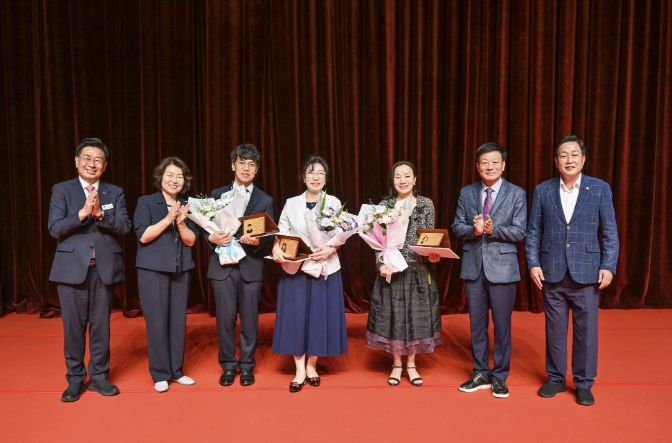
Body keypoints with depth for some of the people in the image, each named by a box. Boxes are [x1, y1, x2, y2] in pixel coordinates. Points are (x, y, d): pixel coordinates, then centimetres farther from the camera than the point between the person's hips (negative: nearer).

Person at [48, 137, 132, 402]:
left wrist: (100, 213, -19)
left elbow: (124, 227, -3)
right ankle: (75, 379, 19)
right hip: (72, 268, -1)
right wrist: (82, 213, -20)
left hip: (105, 268, 1)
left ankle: (99, 376, 22)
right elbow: (55, 229, -6)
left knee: (101, 325, 9)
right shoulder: (61, 190, 3)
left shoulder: (115, 192, 7)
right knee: (73, 327, 5)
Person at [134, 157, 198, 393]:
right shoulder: (146, 202, -1)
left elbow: (191, 241, 5)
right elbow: (143, 236, -11)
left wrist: (180, 222, -12)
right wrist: (168, 218, -18)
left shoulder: (186, 206, 10)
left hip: (181, 270, 4)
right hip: (153, 270, -4)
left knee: (178, 320, 7)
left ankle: (176, 370, 19)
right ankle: (160, 374, 10)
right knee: (157, 322, -2)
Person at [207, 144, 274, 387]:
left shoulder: (265, 200, 7)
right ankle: (228, 365, 19)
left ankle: (246, 366, 20)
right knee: (225, 318, 4)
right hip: (223, 266, 0)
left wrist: (257, 242, -18)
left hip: (251, 267, 0)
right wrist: (213, 238, -15)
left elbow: (270, 238, 3)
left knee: (249, 319, 6)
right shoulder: (217, 194, 9)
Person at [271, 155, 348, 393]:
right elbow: (281, 233, 4)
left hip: (325, 269, 0)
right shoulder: (291, 203, 6)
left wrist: (331, 249, -21)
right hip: (295, 268, 0)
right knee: (296, 316, 0)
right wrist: (276, 249, -17)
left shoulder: (334, 203, 4)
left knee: (320, 316, 4)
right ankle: (300, 370, 11)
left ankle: (312, 366, 21)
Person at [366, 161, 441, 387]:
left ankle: (411, 364, 24)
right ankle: (397, 364, 23)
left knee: (416, 314, 7)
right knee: (393, 315, 6)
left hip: (418, 270, 0)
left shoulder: (426, 204, 1)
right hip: (392, 269, 0)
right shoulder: (384, 205, 1)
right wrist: (381, 264, -11)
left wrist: (433, 254, -16)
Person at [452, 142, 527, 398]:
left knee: (502, 325, 6)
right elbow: (457, 227, 4)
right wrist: (474, 229, -17)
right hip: (473, 266, 3)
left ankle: (499, 376, 21)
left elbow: (520, 232, -6)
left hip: (502, 266, -2)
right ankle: (480, 374, 25)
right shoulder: (466, 193, 6)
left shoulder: (516, 194, -2)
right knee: (476, 324, 11)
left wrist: (493, 229, -22)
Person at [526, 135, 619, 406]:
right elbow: (534, 231, 5)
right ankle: (555, 378, 26)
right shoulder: (543, 190, 4)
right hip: (552, 272, 1)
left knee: (586, 330, 6)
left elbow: (610, 232, 0)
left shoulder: (600, 189, 1)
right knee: (554, 329, 11)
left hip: (586, 273, -1)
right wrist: (533, 264, -3)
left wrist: (608, 266, -7)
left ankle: (584, 384, 21)